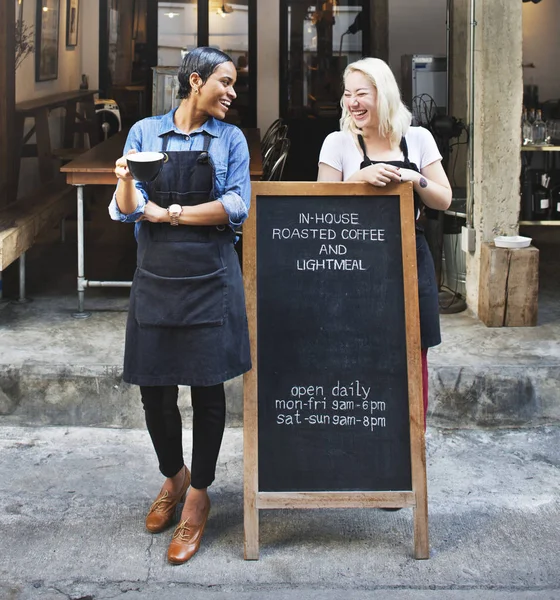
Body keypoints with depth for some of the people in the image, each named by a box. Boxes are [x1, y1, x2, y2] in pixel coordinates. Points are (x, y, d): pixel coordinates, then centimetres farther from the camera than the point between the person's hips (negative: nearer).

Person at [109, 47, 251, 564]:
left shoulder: (230, 138, 5)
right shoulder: (145, 133, 4)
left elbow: (236, 207, -6)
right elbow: (128, 211, -1)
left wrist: (171, 214, -10)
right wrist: (126, 182, -23)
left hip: (210, 275, -1)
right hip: (156, 274, 1)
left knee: (207, 386, 1)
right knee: (153, 386, 5)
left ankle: (198, 495, 16)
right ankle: (174, 476, 30)